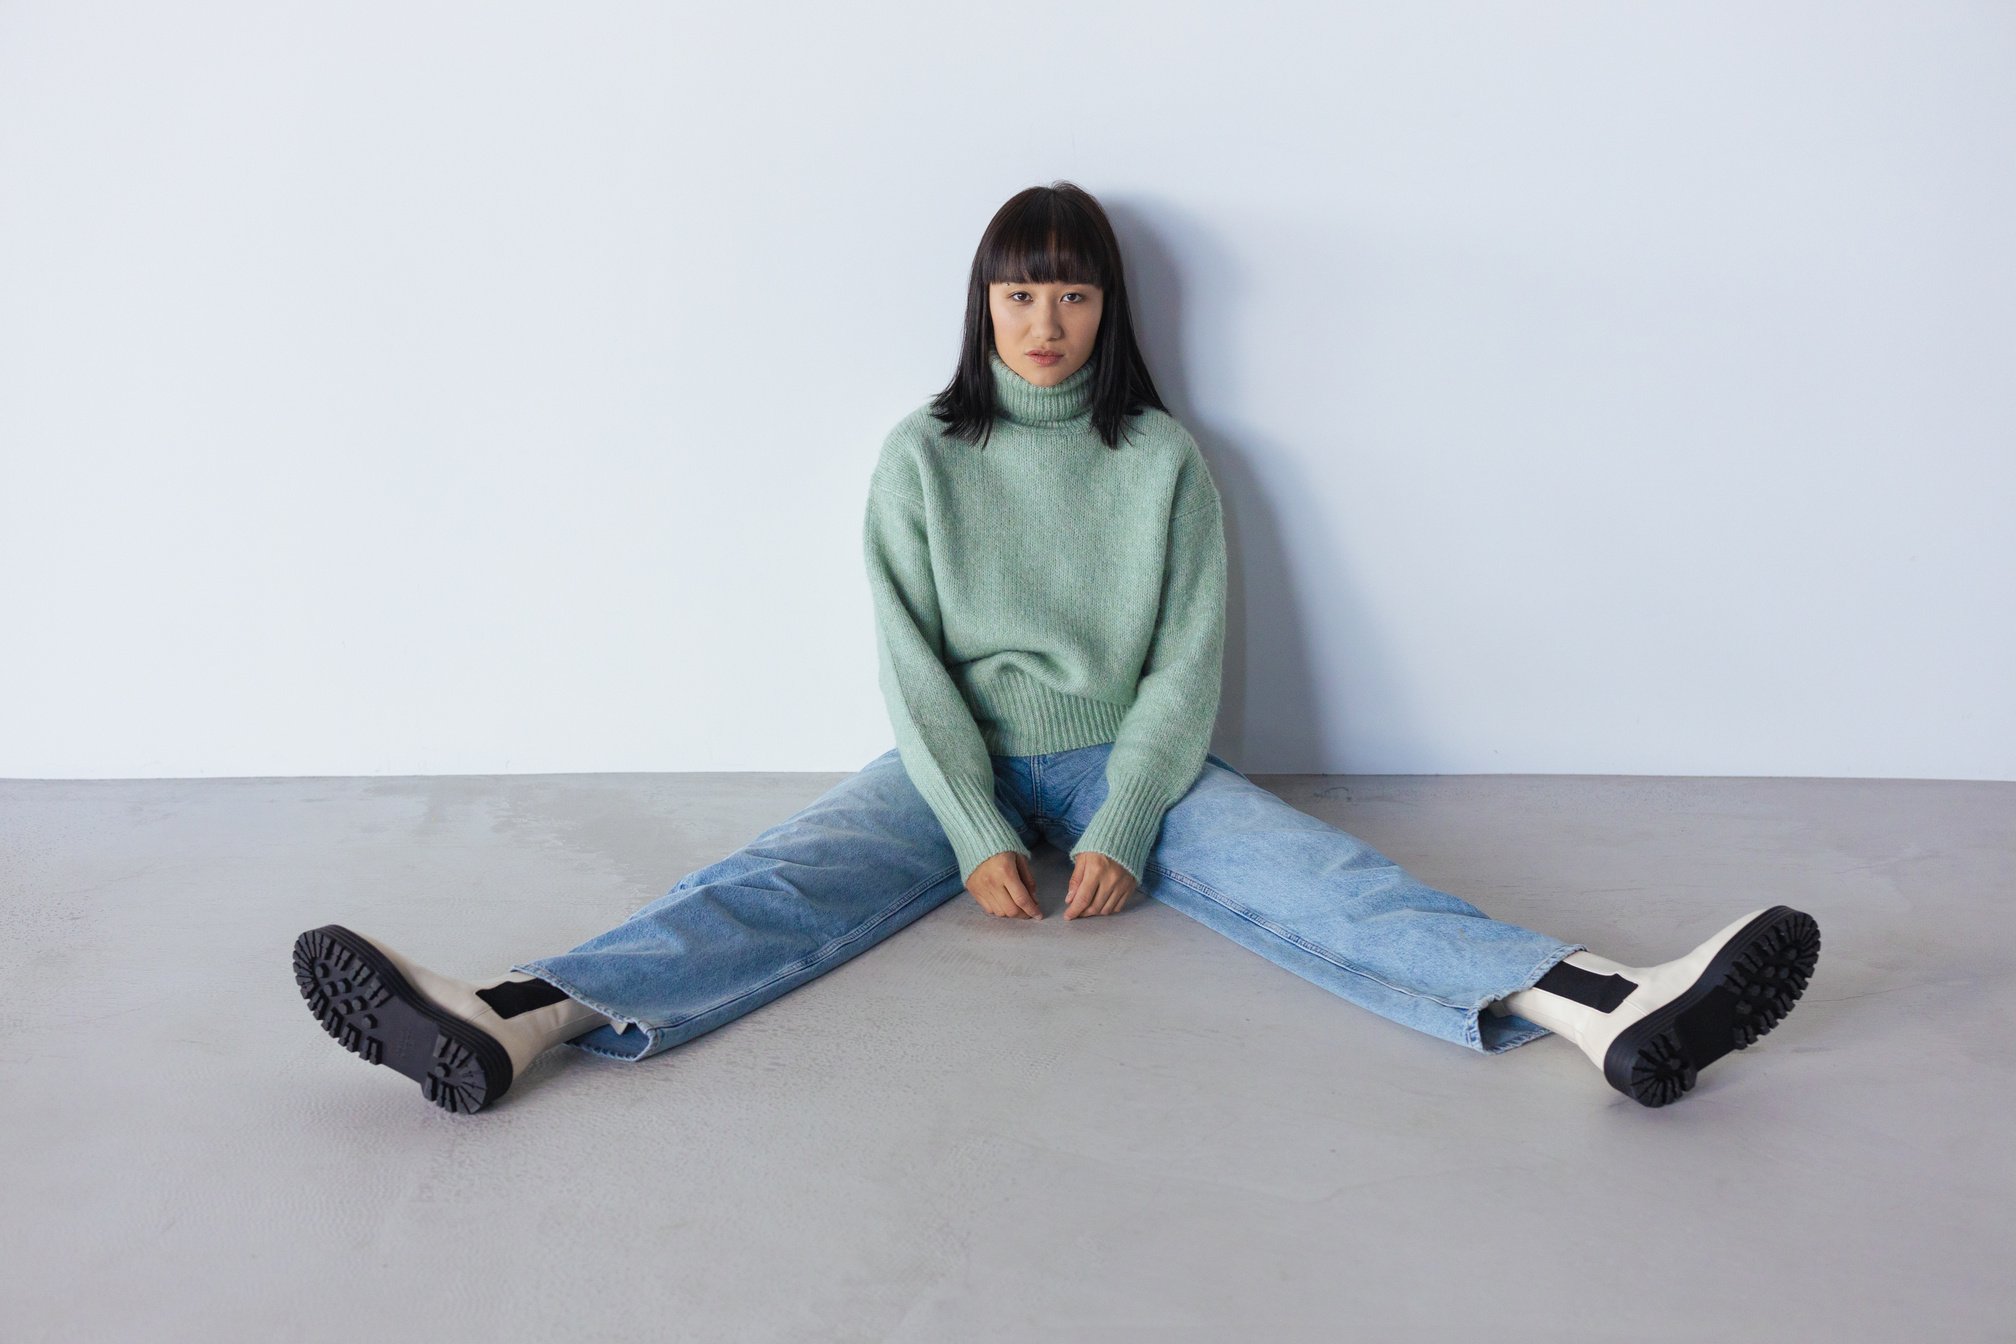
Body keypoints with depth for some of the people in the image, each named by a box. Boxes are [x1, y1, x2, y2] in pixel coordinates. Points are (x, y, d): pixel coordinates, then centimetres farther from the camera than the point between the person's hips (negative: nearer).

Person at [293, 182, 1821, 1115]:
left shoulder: (1166, 459, 3)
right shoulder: (925, 454, 3)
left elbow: (1188, 663, -3)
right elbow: (913, 659, -5)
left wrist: (1124, 832, -16)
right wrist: (978, 832, -17)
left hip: (1129, 760, 0)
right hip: (961, 763, 0)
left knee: (1314, 875, -23)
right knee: (788, 880, -24)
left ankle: (1601, 1007, -42)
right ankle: (511, 1022, -45)